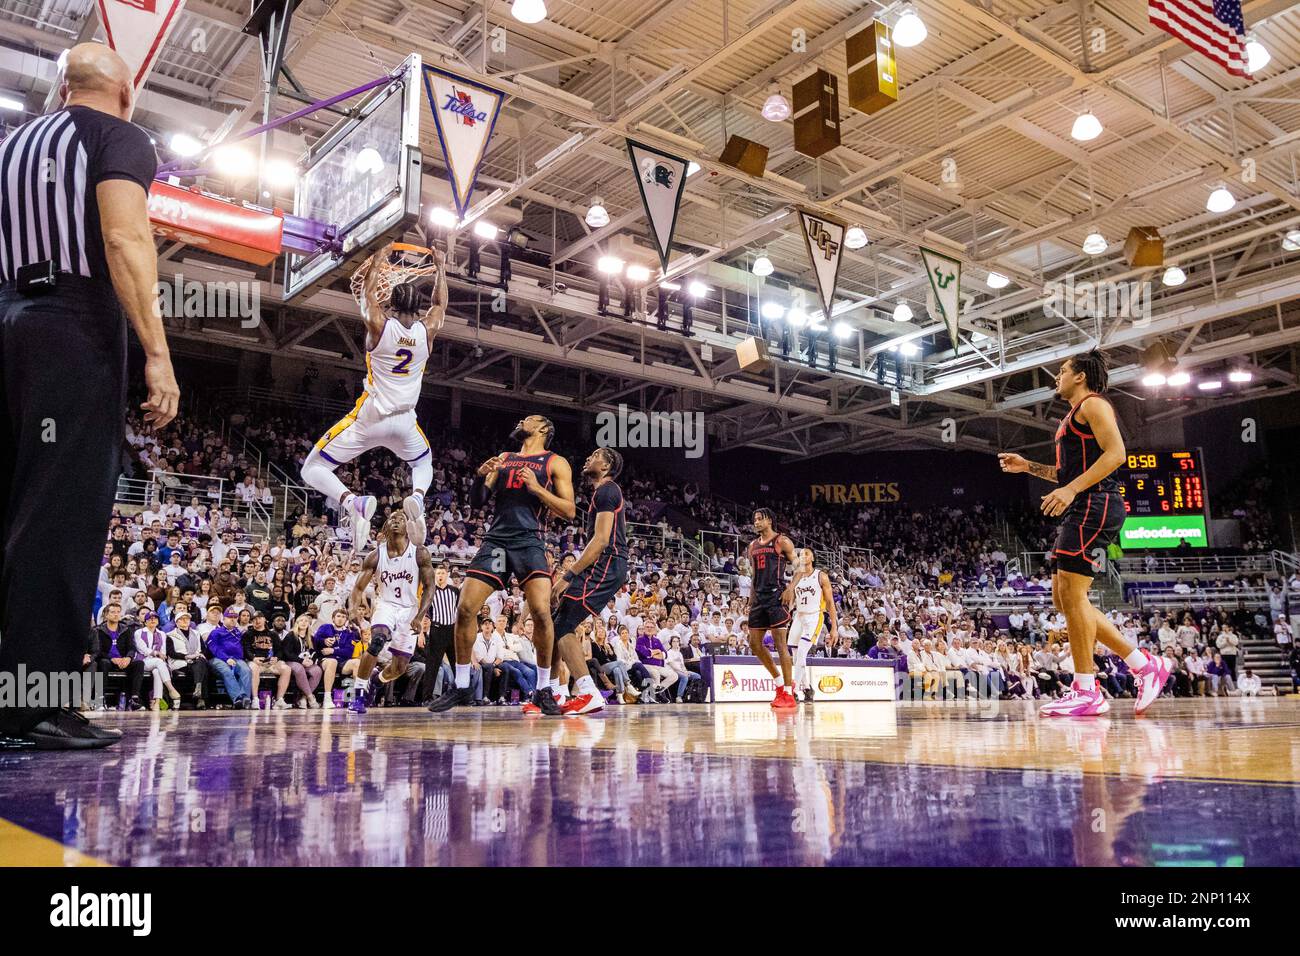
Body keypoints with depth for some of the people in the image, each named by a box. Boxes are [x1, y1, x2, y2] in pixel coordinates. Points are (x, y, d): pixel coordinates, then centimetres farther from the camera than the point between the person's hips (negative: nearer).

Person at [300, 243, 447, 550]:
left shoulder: (380, 326, -10)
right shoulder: (427, 331, -3)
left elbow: (369, 295, 11)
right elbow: (440, 304, 19)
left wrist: (378, 262, 25)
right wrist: (440, 268, 30)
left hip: (369, 418, -3)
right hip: (405, 421, 3)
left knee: (312, 470, 6)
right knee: (424, 463, 33)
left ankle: (353, 502, -24)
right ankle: (417, 497, -2)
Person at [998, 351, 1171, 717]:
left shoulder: (1092, 404, -3)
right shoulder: (1073, 418, 27)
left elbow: (1116, 453, -17)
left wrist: (1072, 489, -24)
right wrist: (1029, 466, 24)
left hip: (1094, 506, -11)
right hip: (1080, 511, 11)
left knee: (1071, 594, -14)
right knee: (1064, 598, 7)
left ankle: (1086, 691, -11)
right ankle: (1143, 664, 11)